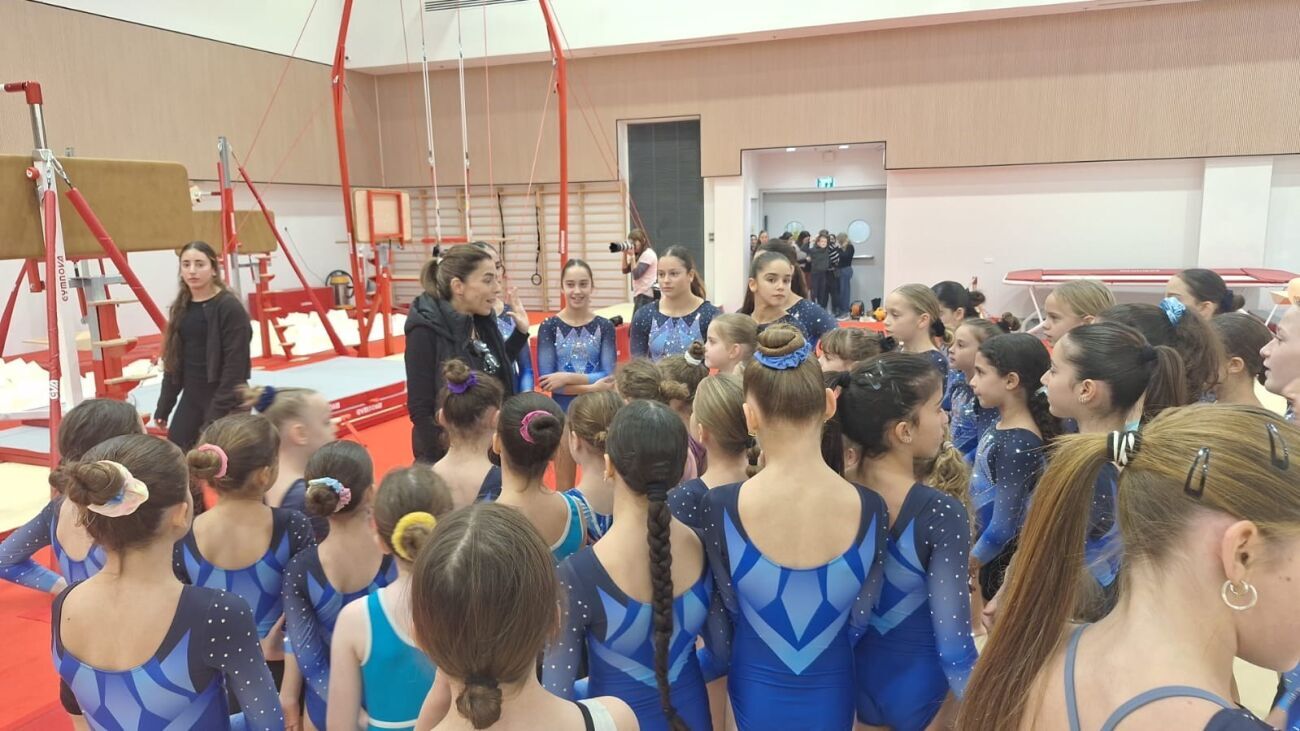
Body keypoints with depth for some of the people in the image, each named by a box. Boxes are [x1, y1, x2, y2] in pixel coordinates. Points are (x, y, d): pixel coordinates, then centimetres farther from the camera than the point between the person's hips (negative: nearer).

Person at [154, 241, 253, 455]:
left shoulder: (230, 307, -13)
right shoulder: (180, 307, 9)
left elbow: (235, 365, -16)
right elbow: (173, 361, 15)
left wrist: (221, 409, -18)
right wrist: (164, 406, 13)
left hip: (225, 400, -7)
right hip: (191, 397, 7)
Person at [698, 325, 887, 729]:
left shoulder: (719, 507, -23)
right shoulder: (870, 509, -19)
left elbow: (731, 609, -7)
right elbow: (857, 622, -5)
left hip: (757, 694, -1)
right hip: (832, 696, 1)